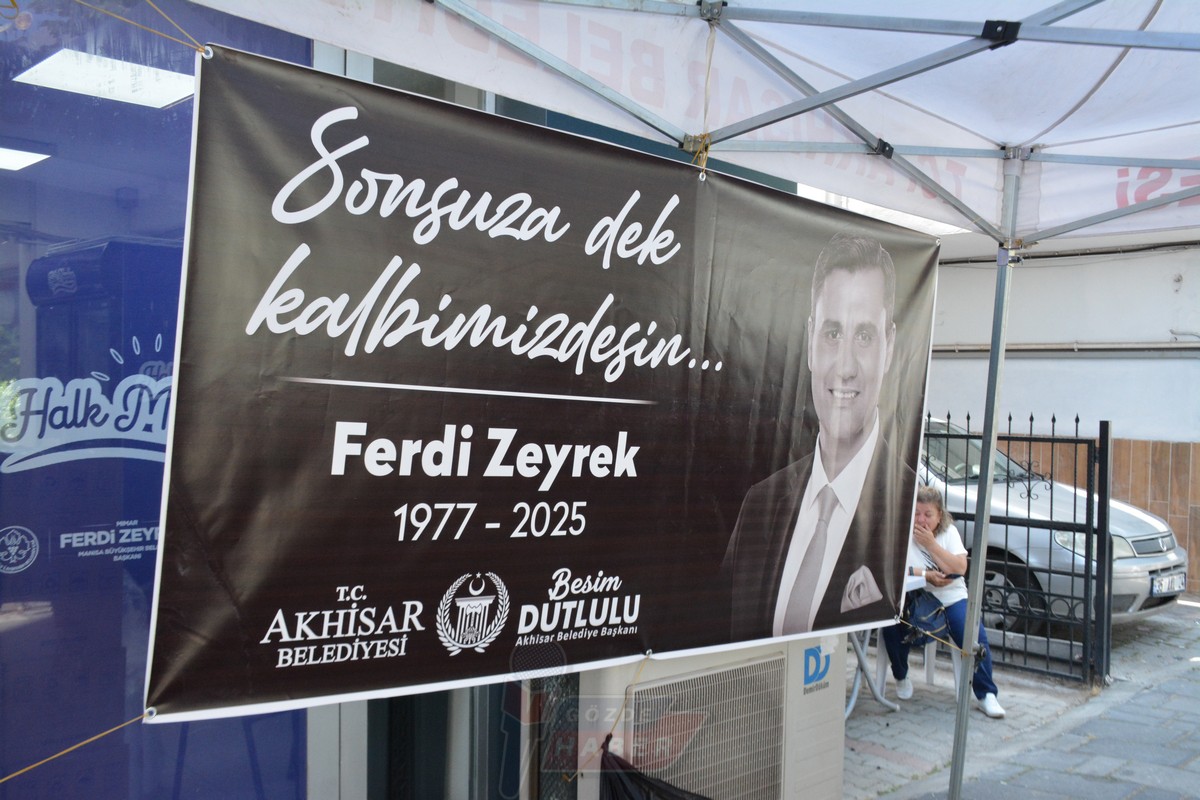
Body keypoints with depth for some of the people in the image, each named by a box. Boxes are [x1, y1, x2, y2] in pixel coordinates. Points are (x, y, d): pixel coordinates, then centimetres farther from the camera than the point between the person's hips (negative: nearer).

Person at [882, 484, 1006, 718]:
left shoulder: (949, 532, 5)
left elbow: (960, 569, -8)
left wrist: (931, 544, -15)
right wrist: (925, 575, -24)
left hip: (952, 597, 2)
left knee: (975, 636, -22)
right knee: (891, 628, -27)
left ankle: (986, 694, -6)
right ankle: (901, 677, 2)